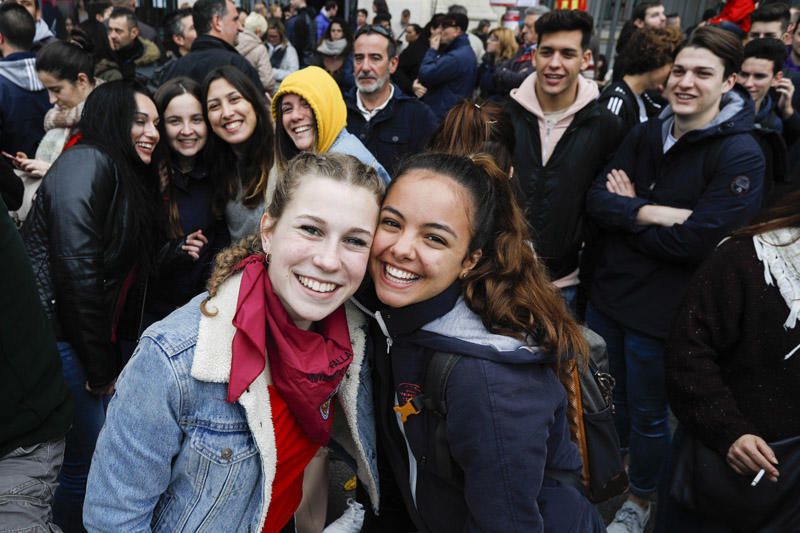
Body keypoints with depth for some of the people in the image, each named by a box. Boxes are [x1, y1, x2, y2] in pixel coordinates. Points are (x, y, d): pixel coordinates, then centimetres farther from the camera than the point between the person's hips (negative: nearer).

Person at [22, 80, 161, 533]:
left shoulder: (132, 179, 15)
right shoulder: (88, 162, -13)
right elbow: (77, 270, -20)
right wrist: (99, 367, -16)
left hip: (105, 339, 9)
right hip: (65, 338, -8)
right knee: (88, 458, -2)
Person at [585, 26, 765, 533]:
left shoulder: (741, 155, -16)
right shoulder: (645, 133, 2)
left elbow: (691, 242, -23)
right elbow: (597, 199, -7)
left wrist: (628, 212, -12)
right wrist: (651, 213, -23)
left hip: (660, 310, -6)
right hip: (607, 291, 6)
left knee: (647, 415, 14)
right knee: (603, 398, 24)